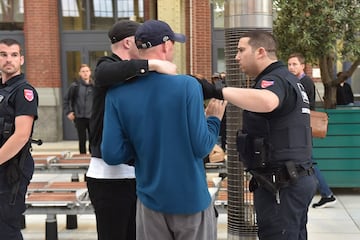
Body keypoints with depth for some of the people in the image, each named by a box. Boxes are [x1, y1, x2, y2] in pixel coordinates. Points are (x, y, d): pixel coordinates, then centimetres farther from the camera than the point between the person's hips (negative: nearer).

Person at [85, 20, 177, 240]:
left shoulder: (134, 77, 16)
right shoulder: (106, 66, -8)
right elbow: (110, 73, -34)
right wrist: (154, 64, -36)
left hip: (136, 173, 8)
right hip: (109, 174, -8)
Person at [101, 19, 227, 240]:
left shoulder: (117, 94, -8)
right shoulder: (188, 85, -17)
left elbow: (112, 154, -9)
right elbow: (201, 147, -16)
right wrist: (215, 119, 3)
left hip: (151, 200, 3)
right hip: (192, 198, -2)